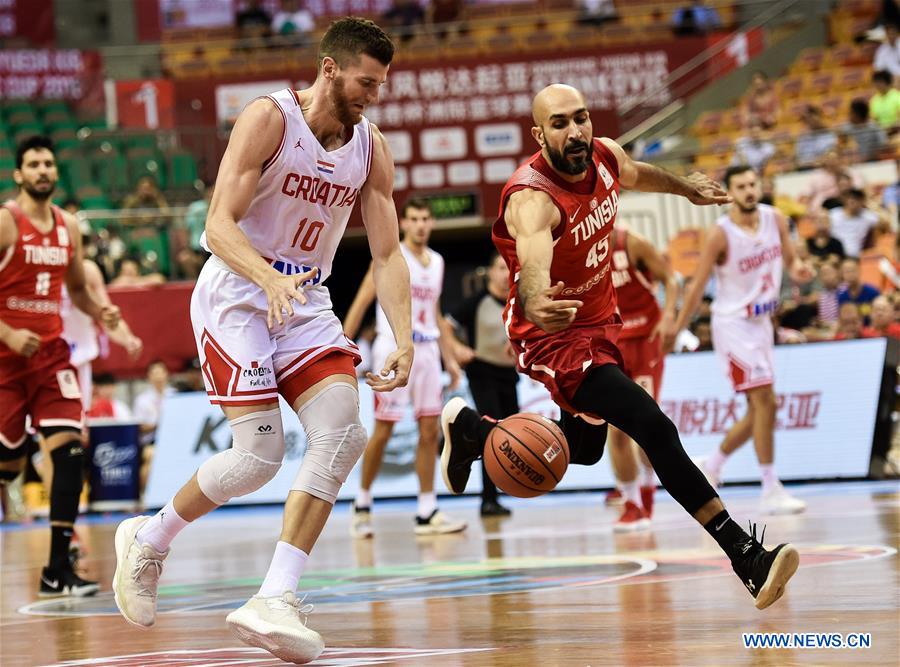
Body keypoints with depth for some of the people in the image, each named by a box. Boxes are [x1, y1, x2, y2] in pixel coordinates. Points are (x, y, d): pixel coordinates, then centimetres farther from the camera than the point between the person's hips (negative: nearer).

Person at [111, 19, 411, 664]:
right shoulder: (270, 118, -15)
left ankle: (275, 601, -18)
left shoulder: (372, 147, 2)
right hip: (236, 296, -5)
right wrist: (272, 280, -40)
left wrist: (404, 340, -14)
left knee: (343, 433, -17)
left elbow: (388, 252, 1)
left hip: (307, 302, 6)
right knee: (261, 452, -14)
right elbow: (219, 226, -21)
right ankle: (148, 539, 13)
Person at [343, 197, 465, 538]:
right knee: (383, 430, -4)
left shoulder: (437, 262, 14)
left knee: (430, 430, 2)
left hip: (427, 351, 6)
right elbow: (360, 304, -7)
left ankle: (427, 513, 5)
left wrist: (450, 358, 17)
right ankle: (362, 504, 12)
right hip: (394, 349, -6)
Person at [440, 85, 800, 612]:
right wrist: (535, 304, -75)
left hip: (600, 320, 9)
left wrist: (686, 188, 35)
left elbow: (635, 175, 19)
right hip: (554, 337, -9)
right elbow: (534, 263, -53)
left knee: (585, 448, 25)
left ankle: (469, 429, 46)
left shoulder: (605, 156, -8)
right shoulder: (531, 198, -31)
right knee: (654, 427, -24)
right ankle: (748, 559, -24)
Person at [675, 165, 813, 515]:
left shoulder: (775, 219, 0)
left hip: (761, 322, 7)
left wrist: (798, 268, -14)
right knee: (765, 401, -15)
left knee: (759, 410, 11)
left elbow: (790, 258, 11)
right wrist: (675, 330, -12)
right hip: (733, 324, -7)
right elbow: (698, 285, -12)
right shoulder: (720, 234, -17)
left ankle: (711, 467, 30)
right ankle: (771, 492, -10)